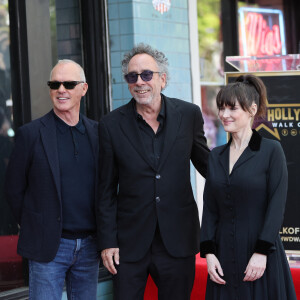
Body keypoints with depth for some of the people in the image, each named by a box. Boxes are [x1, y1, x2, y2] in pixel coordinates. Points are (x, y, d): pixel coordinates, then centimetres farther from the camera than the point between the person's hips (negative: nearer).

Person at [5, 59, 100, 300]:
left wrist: (102, 236, 8)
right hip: (48, 247, -3)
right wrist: (33, 227, 3)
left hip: (89, 246, 4)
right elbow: (13, 188, 1)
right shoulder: (31, 134, -4)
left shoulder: (97, 133, 6)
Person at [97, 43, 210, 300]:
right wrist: (107, 242, 0)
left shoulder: (189, 114, 2)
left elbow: (205, 164, 14)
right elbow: (106, 190, 3)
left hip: (178, 240, 1)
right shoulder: (112, 125, -1)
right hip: (130, 243, -1)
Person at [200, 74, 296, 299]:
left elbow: (276, 206, -9)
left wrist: (262, 252, -16)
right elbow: (210, 208, 9)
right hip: (224, 256, 4)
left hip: (261, 257, -4)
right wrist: (208, 252, -1)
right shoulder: (216, 156, 10)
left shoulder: (271, 151, -4)